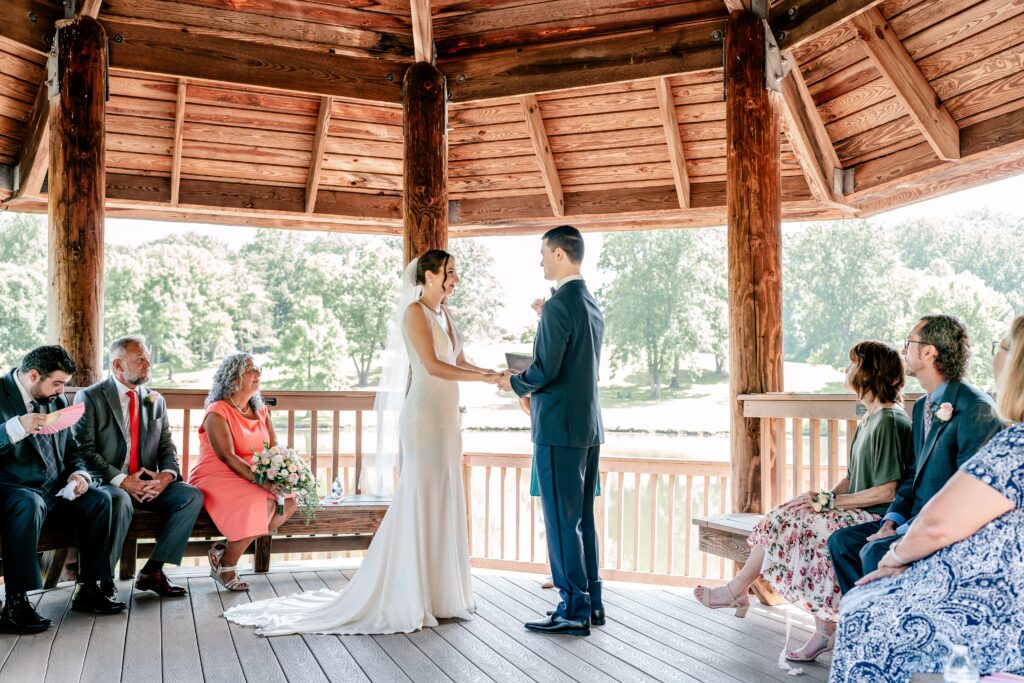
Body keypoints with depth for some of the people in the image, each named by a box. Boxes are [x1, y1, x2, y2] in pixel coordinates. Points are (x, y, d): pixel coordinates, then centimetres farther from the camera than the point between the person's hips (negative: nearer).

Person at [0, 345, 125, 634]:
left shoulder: (58, 400, 13)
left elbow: (70, 448, 21)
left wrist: (78, 472, 0)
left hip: (54, 488, 7)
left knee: (99, 499, -12)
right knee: (29, 505, -37)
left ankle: (88, 589, -4)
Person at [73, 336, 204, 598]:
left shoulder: (156, 401, 15)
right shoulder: (90, 398, -2)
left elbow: (167, 446, 12)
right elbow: (83, 450, -11)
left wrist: (167, 475, -11)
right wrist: (122, 480, -20)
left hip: (149, 483, 5)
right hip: (105, 483, -5)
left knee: (193, 495, -18)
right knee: (120, 501, -38)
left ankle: (152, 571, -11)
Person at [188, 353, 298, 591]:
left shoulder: (260, 410, 12)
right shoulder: (217, 412, -10)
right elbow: (227, 457, -22)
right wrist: (261, 481, -32)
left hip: (252, 477, 7)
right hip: (216, 478, -7)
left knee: (288, 503, -17)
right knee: (263, 504, -31)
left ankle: (225, 549, -8)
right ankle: (225, 566, -10)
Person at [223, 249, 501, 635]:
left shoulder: (445, 315, 18)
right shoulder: (414, 311, -8)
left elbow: (459, 363, 15)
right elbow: (432, 365, -18)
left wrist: (494, 373, 1)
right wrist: (485, 378, -20)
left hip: (447, 416, 9)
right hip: (425, 415, -8)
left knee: (443, 503, 10)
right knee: (421, 502, -5)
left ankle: (438, 594, 17)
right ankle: (410, 599, 2)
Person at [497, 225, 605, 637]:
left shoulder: (559, 306, -15)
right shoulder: (592, 306, 14)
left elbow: (546, 369, -19)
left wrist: (515, 383, -2)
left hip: (559, 428, -9)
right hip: (589, 425, 9)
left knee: (561, 521, -2)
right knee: (583, 519, 14)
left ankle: (574, 611, 3)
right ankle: (591, 603, 21)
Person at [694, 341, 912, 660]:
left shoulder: (890, 422, -15)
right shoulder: (868, 420, 16)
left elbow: (888, 490, -20)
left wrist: (831, 500, -16)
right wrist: (824, 497, 1)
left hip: (875, 520, -9)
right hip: (856, 514, 9)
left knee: (785, 523, -17)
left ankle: (738, 589, 2)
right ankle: (823, 629, -8)